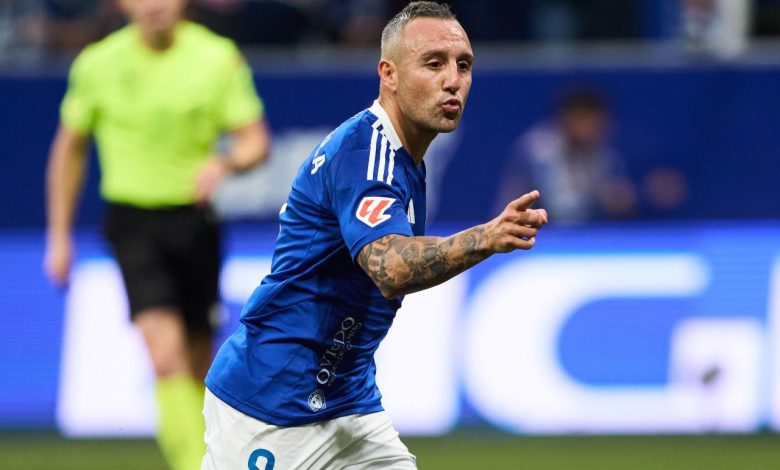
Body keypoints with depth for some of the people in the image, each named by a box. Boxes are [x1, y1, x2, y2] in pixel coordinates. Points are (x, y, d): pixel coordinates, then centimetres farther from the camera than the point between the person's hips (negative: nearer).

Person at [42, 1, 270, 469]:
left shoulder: (219, 59, -3)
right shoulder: (98, 65, -2)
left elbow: (256, 141, 0)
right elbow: (69, 148, 11)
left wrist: (224, 162, -24)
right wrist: (59, 237, 10)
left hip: (194, 217, 2)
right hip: (132, 219, -2)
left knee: (198, 359, 11)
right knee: (166, 348, -20)